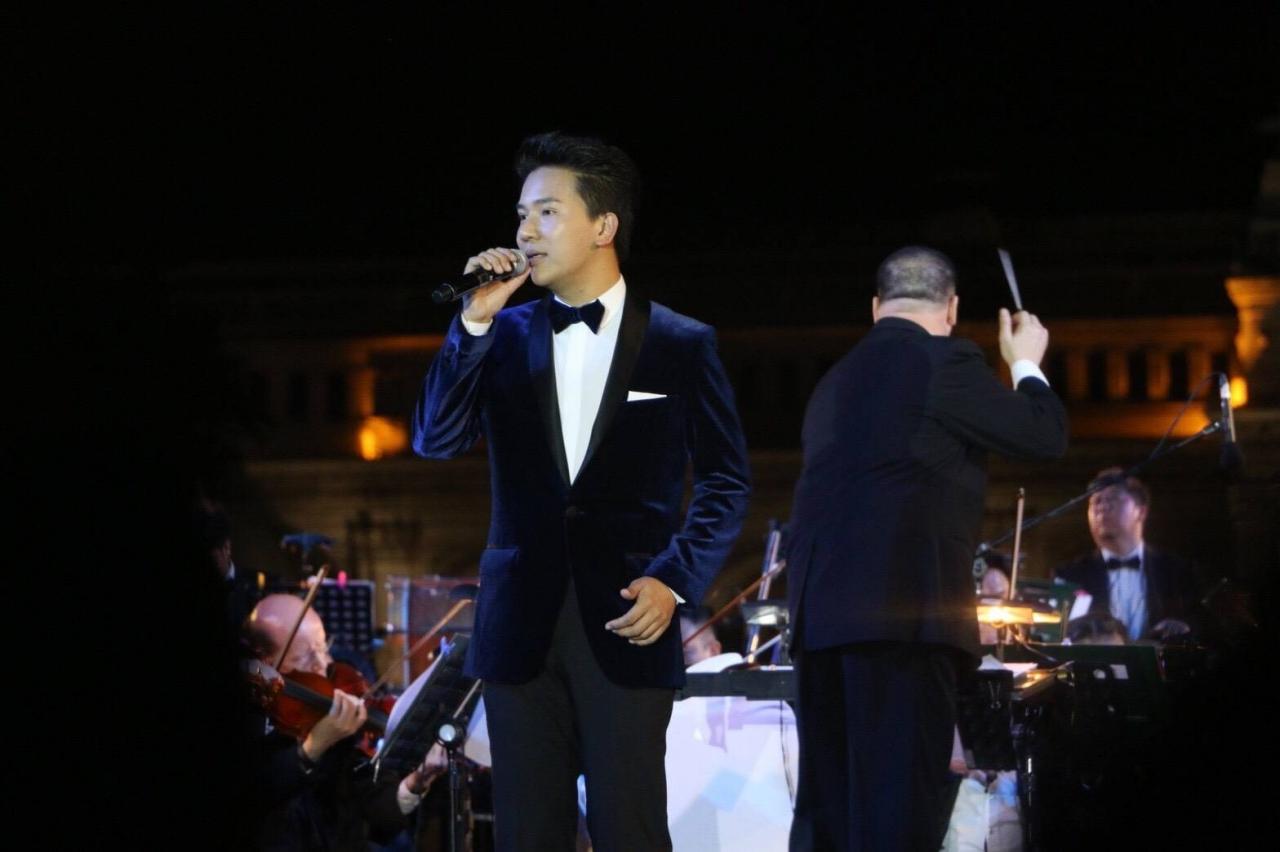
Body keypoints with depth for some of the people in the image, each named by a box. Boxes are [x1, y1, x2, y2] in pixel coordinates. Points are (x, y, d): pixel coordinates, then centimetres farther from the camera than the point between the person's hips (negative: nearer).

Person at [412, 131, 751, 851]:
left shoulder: (681, 345, 2)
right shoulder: (505, 336, 10)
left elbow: (727, 480, 4)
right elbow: (436, 441, -1)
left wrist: (676, 580, -9)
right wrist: (474, 325, -9)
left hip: (626, 622, -3)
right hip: (522, 622, 3)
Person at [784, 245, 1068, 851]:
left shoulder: (838, 378, 20)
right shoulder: (946, 362, -2)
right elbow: (1046, 436, 3)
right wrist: (1026, 365, 19)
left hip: (819, 613, 8)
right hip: (905, 608, -7)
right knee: (904, 801, -10)